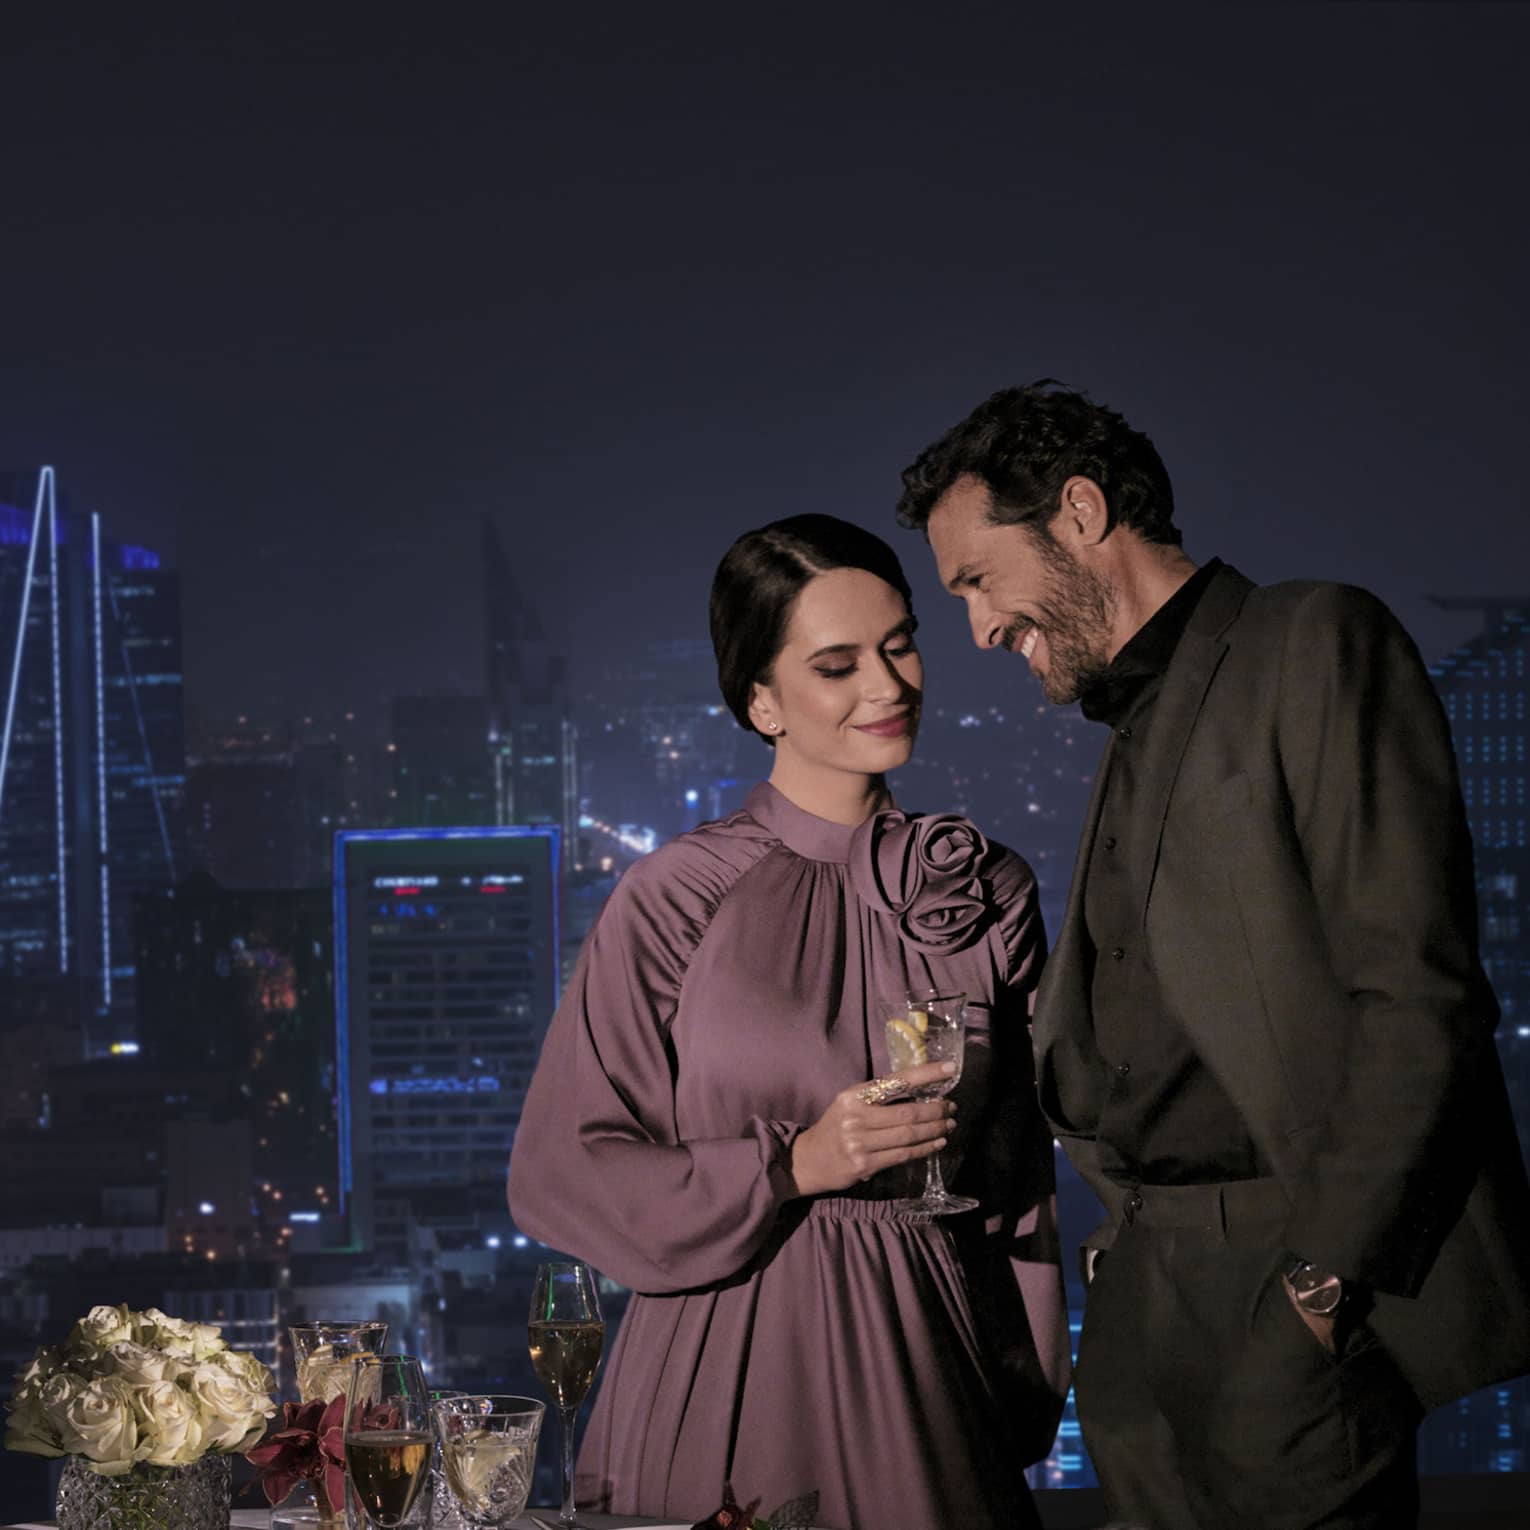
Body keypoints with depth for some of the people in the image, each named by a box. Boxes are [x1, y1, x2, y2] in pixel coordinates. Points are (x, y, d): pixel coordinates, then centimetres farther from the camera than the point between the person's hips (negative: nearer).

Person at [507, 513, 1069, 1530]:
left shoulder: (990, 893, 5)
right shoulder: (678, 899, -4)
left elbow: (1020, 1183, 11)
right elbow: (563, 1172, -4)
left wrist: (1032, 1403, 9)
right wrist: (792, 1166, -14)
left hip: (926, 1380, 2)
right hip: (730, 1379, -2)